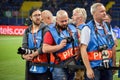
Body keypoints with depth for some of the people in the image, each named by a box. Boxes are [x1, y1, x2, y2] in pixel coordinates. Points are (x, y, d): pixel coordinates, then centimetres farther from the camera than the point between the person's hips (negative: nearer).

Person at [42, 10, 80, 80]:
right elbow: (45, 49, -16)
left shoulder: (73, 29, 9)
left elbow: (78, 43, 22)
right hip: (59, 66, -6)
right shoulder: (51, 32, -9)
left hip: (73, 64, 6)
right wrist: (59, 46, -24)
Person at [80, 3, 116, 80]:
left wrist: (114, 64, 13)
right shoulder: (88, 29, -8)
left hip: (108, 67, 6)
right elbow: (83, 49, -13)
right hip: (94, 68, -6)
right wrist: (88, 69, -18)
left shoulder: (108, 28, 10)